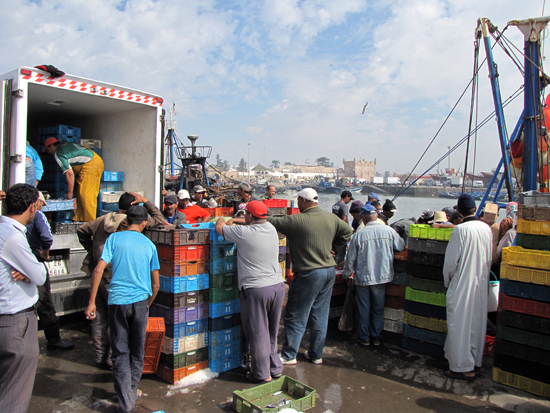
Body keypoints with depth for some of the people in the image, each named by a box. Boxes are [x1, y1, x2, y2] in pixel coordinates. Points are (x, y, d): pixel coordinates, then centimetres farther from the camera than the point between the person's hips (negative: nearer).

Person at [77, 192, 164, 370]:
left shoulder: (103, 219, 8)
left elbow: (82, 230, 16)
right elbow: (159, 219, -4)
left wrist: (92, 249, 23)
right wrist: (146, 201, 0)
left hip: (98, 274, 7)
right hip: (115, 278, -7)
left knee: (99, 317, 13)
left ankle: (100, 357, 24)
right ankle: (113, 358, 9)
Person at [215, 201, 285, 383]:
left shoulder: (243, 232, -13)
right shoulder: (271, 229, 5)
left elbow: (219, 228, 4)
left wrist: (221, 219, 27)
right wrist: (232, 221, 36)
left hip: (256, 289, -6)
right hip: (278, 285, 7)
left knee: (258, 333, 7)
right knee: (272, 331, 19)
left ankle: (262, 373, 18)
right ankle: (275, 368, 31)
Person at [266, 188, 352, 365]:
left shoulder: (297, 220, -17)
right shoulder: (332, 218, 3)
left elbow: (271, 222, -12)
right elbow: (347, 232, 17)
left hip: (308, 274, -7)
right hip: (329, 271, 7)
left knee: (296, 316, 6)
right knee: (320, 315, 16)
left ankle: (289, 355, 17)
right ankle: (316, 354, 27)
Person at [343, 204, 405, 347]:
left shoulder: (358, 235, -12)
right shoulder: (389, 231, -7)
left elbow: (351, 259, -6)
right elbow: (401, 247, 11)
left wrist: (346, 274, 10)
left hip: (363, 278, -2)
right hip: (382, 276, 2)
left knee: (363, 309, 11)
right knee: (378, 309, 15)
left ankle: (364, 338, 19)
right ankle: (376, 337, 23)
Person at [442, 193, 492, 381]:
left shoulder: (461, 229, -17)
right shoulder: (487, 229, 2)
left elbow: (451, 261, -13)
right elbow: (489, 258, 11)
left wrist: (447, 281, 2)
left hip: (462, 285, -7)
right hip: (481, 284, 7)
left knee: (460, 325, 2)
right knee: (477, 323, 17)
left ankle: (463, 367, 8)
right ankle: (475, 361, 30)